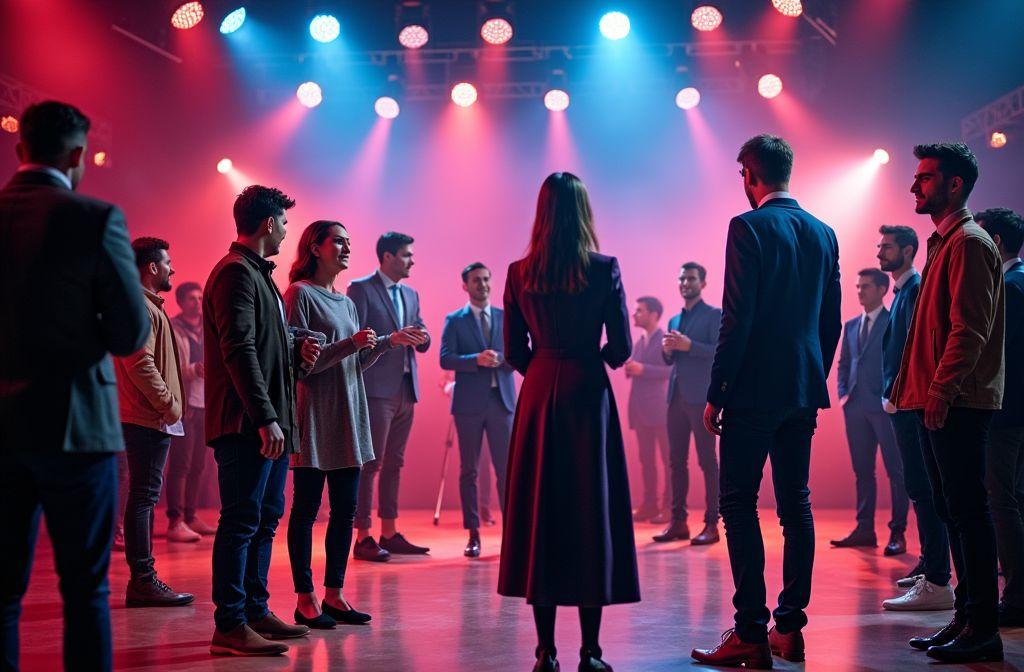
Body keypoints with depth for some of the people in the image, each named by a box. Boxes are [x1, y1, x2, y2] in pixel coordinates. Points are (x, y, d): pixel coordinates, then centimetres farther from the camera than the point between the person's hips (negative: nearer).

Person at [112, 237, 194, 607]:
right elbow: (140, 362, -22)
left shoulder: (147, 306, 22)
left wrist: (168, 403, 18)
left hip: (149, 419, 11)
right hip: (148, 419, -11)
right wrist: (168, 403, -17)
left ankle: (144, 578, 18)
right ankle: (142, 581, -8)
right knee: (143, 497, -9)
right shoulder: (140, 307, -12)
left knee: (145, 496, 12)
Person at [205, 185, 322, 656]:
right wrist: (265, 418, -23)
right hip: (244, 423, -11)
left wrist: (295, 347, 8)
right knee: (241, 521, -8)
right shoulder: (236, 272, -12)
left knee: (266, 517, 15)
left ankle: (255, 610, 23)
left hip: (269, 422, 11)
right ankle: (230, 626, -3)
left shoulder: (257, 273, 20)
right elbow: (239, 350, -20)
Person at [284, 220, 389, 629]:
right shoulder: (300, 293, -5)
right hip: (315, 415, -8)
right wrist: (351, 344, -19)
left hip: (349, 415, 8)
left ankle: (334, 594, 15)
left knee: (345, 510, 7)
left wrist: (389, 342, 7)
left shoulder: (346, 303, 18)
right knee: (306, 508, -2)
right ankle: (305, 599, 4)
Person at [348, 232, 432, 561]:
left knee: (394, 463, 10)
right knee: (370, 463, -6)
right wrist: (391, 339, -24)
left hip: (405, 390, 7)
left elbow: (422, 343, 16)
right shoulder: (360, 289, -4)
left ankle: (389, 534, 15)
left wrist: (422, 337, -8)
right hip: (376, 389, -7)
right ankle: (363, 538, -4)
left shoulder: (411, 294, 17)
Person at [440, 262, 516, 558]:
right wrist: (477, 359, -20)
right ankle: (473, 534, 9)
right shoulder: (454, 320, 5)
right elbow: (446, 359, -6)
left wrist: (499, 358, -16)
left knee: (507, 468, -1)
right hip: (469, 402, -1)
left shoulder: (506, 317, 11)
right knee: (468, 470, 3)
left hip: (502, 400, 1)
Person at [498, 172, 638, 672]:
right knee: (591, 506, 3)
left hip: (537, 396, 2)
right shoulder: (604, 269, -6)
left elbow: (515, 351, 3)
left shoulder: (519, 273, 1)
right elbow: (621, 348, -4)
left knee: (539, 506, 6)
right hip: (588, 393, -2)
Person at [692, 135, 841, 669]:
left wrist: (715, 394, -10)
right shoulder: (823, 233, 11)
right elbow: (831, 321, 13)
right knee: (795, 505, 11)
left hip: (754, 392, -7)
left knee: (739, 506, -3)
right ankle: (790, 629, 15)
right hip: (803, 393, 7)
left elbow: (737, 319, -15)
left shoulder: (748, 228, -10)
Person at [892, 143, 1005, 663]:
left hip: (957, 404, -10)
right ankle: (966, 617, 18)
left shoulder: (969, 242, -10)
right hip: (937, 403, 10)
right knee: (952, 512, 12)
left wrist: (941, 391, -20)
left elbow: (970, 328, -18)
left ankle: (983, 629, -3)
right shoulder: (943, 243, 20)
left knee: (968, 511, -7)